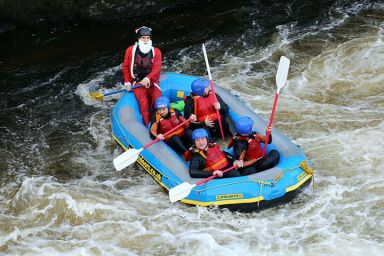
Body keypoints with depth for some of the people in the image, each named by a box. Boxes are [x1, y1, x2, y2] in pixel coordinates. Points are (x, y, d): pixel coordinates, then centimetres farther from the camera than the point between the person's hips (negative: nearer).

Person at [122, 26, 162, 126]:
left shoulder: (156, 52, 3)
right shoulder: (131, 50, 3)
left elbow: (157, 68, -9)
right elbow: (126, 67, 7)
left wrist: (148, 78, -25)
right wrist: (127, 83, 1)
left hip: (152, 82, 1)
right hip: (138, 83, -1)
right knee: (144, 105, -20)